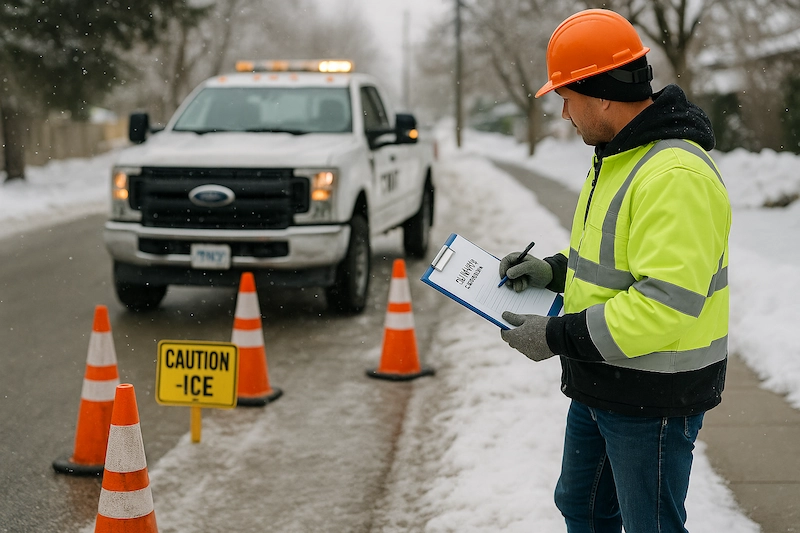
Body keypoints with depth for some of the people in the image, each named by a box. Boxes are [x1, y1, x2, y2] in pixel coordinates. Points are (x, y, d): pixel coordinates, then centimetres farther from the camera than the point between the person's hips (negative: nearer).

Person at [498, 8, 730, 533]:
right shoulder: (615, 157, 9)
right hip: (599, 386, 10)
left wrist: (558, 338, -23)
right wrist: (553, 269, 4)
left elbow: (665, 304, -30)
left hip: (654, 397, -10)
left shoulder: (675, 175, -26)